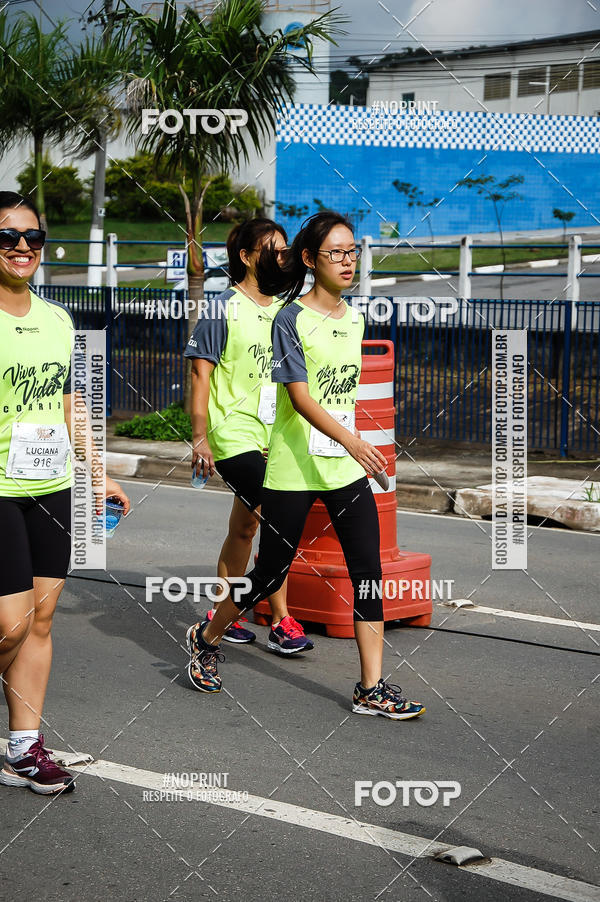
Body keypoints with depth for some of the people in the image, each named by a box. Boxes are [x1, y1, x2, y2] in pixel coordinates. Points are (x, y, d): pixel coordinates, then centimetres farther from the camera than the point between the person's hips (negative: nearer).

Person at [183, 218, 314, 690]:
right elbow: (201, 373, -8)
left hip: (273, 434, 6)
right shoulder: (223, 308, -7)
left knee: (244, 527, 13)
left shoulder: (285, 311, 11)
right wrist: (200, 437, -13)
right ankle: (281, 622, -8)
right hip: (234, 434, -6)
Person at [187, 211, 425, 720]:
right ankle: (207, 640, 31)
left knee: (369, 570, -3)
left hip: (346, 467, 6)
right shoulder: (291, 319, -11)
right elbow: (300, 397, -20)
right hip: (294, 468, -6)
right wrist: (351, 441, -32)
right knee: (272, 571, 6)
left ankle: (372, 690, 1)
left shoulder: (354, 318, 10)